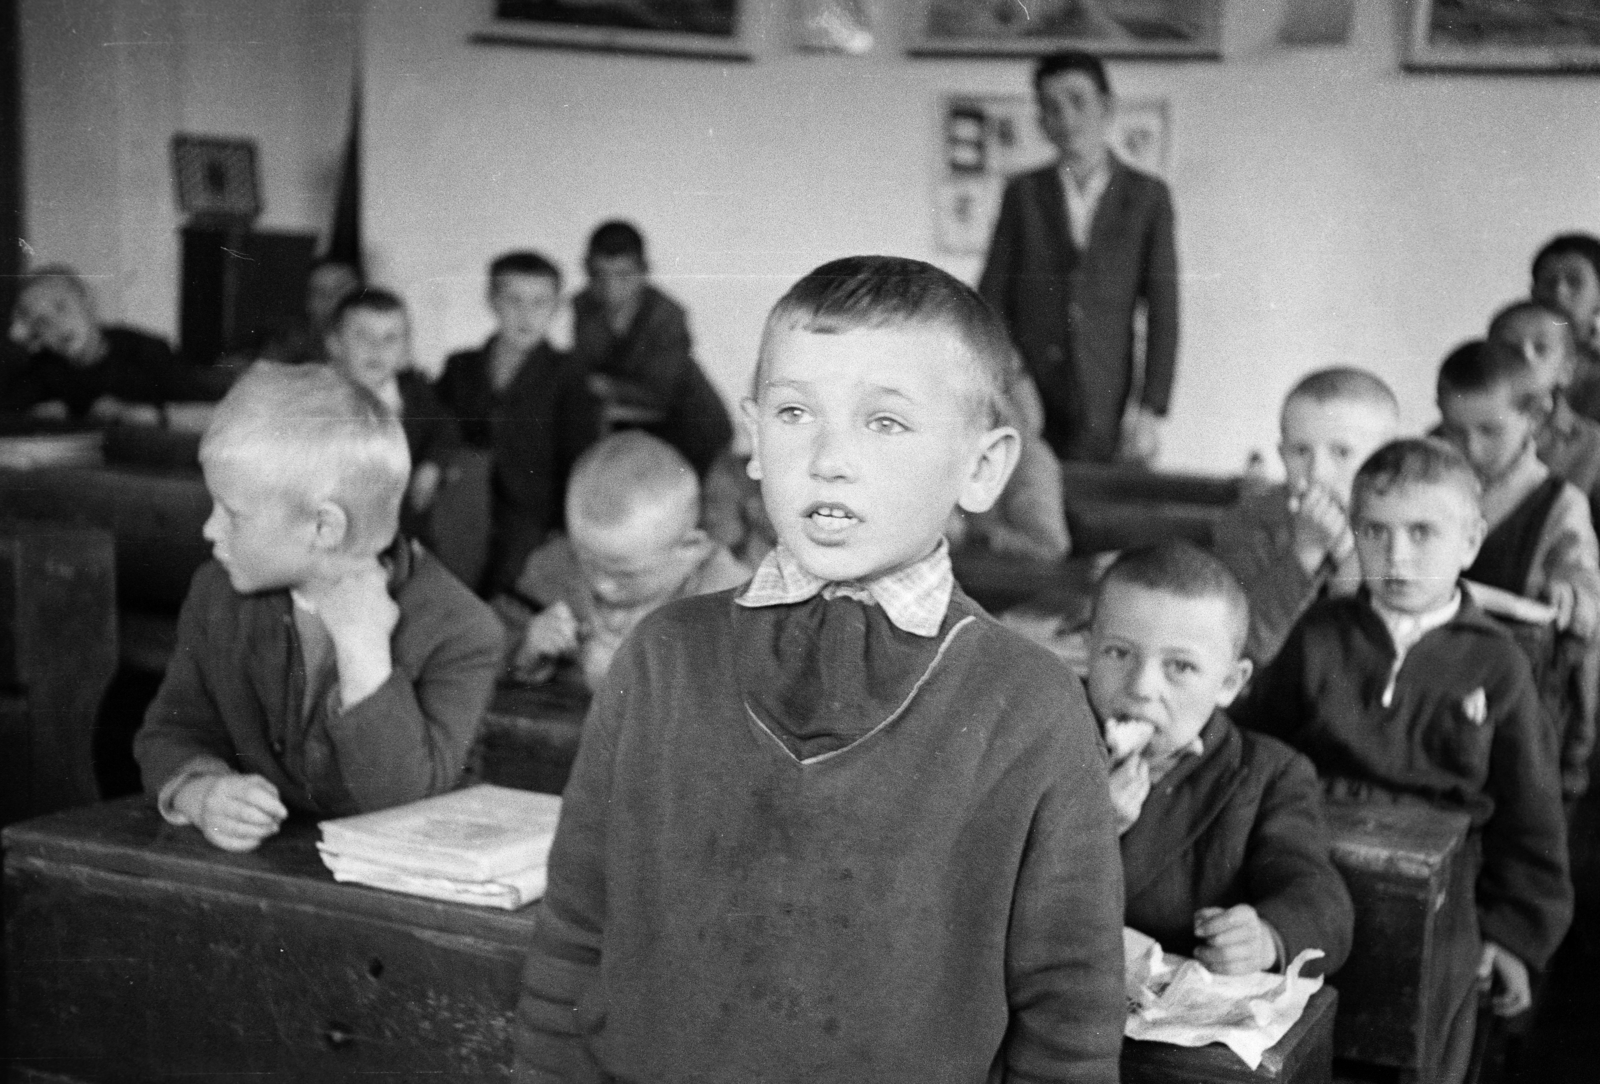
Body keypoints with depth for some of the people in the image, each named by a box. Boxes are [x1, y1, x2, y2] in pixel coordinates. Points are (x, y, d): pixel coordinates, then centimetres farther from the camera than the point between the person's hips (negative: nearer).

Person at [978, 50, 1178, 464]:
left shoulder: (1148, 196, 7)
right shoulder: (1023, 194, 10)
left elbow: (1162, 311, 3)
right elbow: (991, 301, 8)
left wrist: (1151, 411, -5)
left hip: (1108, 413, -1)